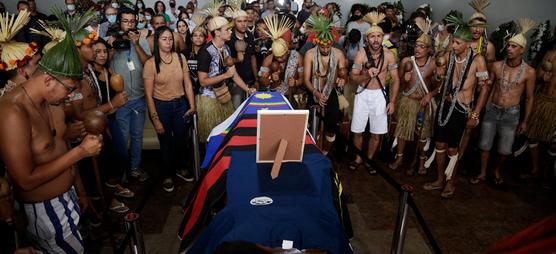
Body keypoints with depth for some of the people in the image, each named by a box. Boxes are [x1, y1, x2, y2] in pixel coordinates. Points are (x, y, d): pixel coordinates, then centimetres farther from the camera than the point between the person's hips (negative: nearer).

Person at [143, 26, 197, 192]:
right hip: (161, 106, -2)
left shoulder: (180, 58, -5)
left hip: (180, 104, 3)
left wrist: (192, 106, -3)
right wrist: (155, 119, -13)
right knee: (166, 142, 12)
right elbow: (149, 94, -12)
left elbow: (187, 84, 1)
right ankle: (167, 175, 36)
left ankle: (181, 168, 44)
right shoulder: (150, 63, -13)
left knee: (180, 139, 17)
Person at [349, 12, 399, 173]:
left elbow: (395, 79, -2)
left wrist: (392, 101, -7)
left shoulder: (389, 55, -8)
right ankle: (358, 158, 29)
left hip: (380, 95, 1)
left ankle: (369, 159, 29)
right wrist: (367, 75, -28)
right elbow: (353, 78, -8)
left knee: (376, 133, 7)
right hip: (363, 94, 0)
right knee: (357, 131, 6)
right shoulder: (361, 54, -10)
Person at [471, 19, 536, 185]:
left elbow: (529, 97, 0)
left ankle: (497, 170, 37)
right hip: (492, 110, 1)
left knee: (505, 150, 7)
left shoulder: (529, 71, -9)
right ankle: (482, 174, 27)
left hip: (511, 114, -1)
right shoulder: (497, 66, -5)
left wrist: (525, 121, 1)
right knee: (485, 145, 8)